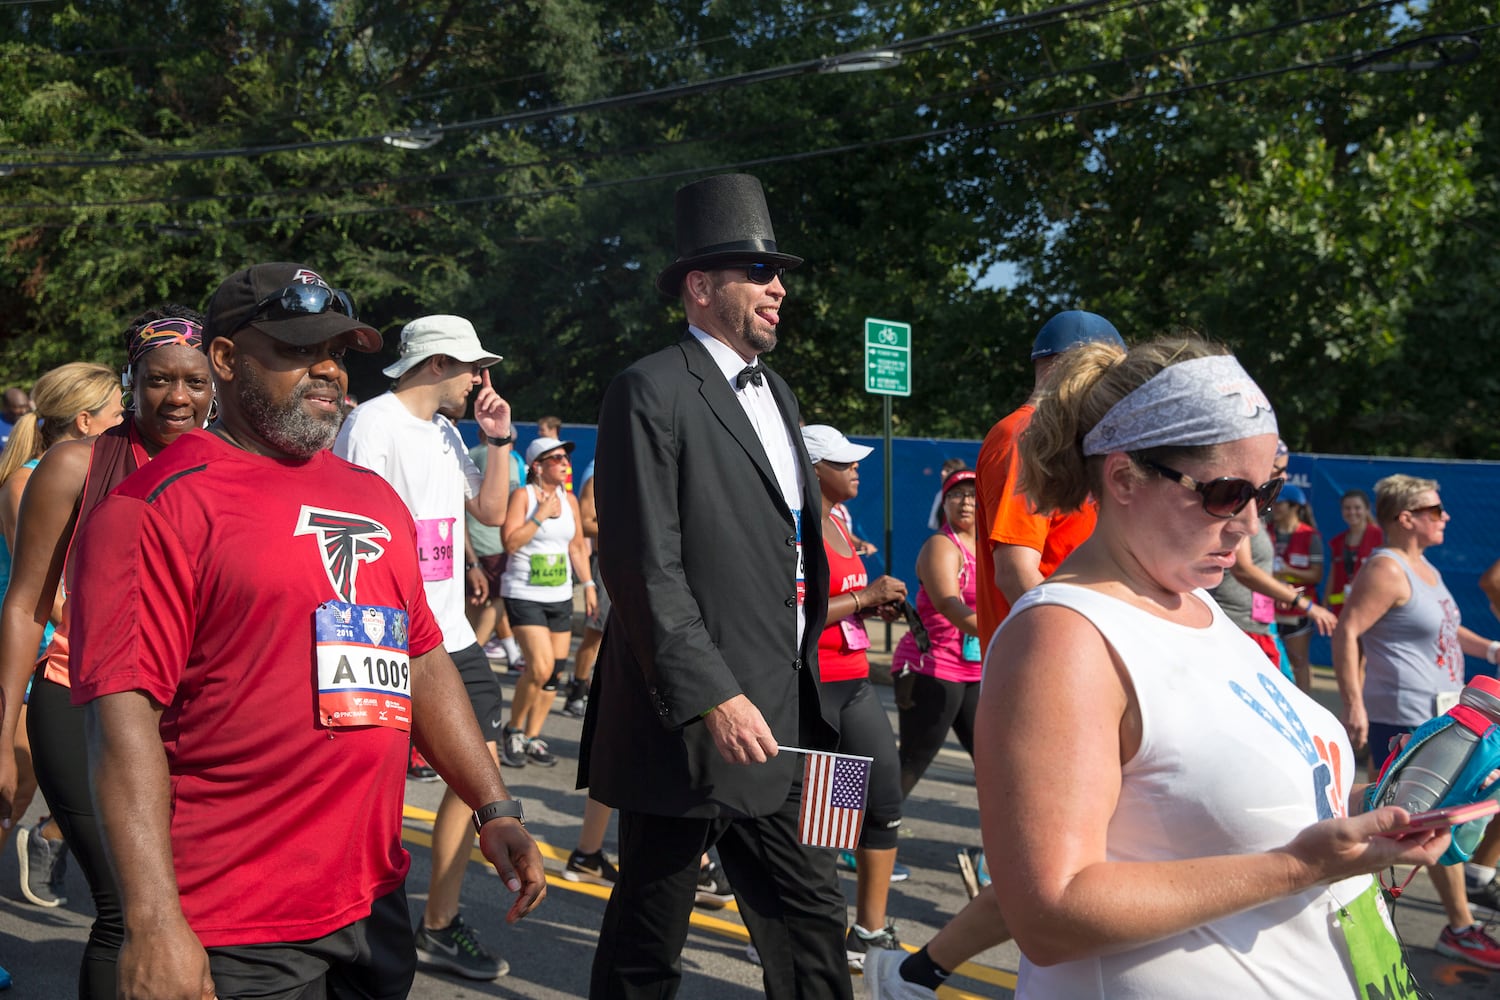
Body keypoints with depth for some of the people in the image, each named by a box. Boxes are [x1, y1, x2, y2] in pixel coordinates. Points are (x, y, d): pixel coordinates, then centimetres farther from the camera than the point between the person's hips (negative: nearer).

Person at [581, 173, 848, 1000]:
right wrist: (713, 698, -22)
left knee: (811, 922, 13)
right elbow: (645, 568, -18)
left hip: (776, 725, 8)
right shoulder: (651, 393, -11)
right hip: (689, 723, -8)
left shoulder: (775, 393, 16)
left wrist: (804, 699, 14)